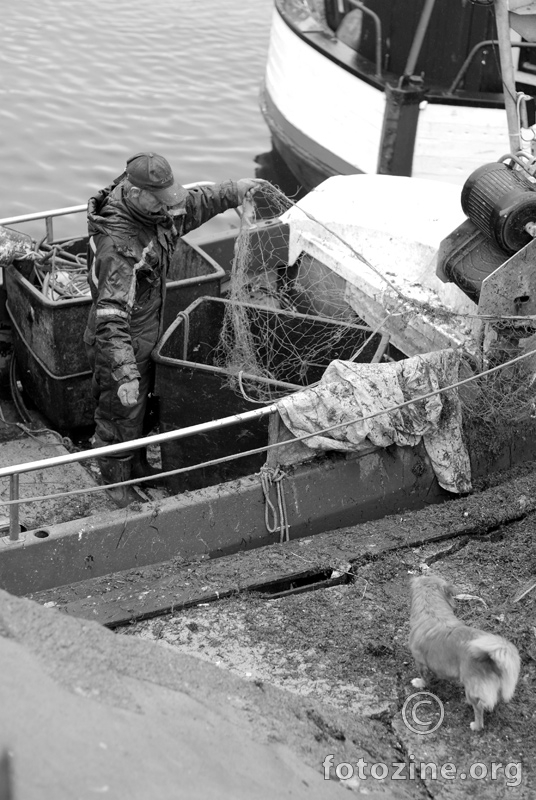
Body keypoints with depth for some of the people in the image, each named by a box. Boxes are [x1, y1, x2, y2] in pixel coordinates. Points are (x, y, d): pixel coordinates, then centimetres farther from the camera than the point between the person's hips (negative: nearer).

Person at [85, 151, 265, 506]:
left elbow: (192, 205, 15)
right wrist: (124, 375, -46)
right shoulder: (119, 247, -38)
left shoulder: (153, 214, -9)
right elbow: (111, 319, -42)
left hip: (144, 336, 9)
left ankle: (138, 466, 50)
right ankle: (117, 487, 33)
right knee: (120, 415, 11)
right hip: (119, 344, -9)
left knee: (139, 408, 28)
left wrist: (234, 191, 12)